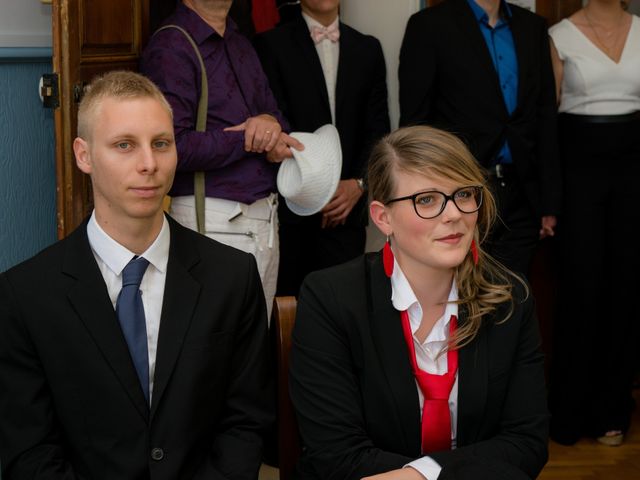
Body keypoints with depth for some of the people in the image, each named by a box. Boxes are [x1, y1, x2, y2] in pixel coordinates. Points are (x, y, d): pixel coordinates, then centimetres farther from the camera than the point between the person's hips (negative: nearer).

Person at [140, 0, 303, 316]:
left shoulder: (241, 45, 15)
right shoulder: (171, 48, -9)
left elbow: (272, 110, 19)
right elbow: (173, 146, -18)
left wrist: (269, 121, -6)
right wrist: (252, 140, -10)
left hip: (264, 219, 7)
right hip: (215, 222, -7)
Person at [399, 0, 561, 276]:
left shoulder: (533, 26, 11)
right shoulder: (428, 25, -4)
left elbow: (545, 117, 11)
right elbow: (414, 122, -4)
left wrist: (549, 203, 7)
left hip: (521, 200, 4)